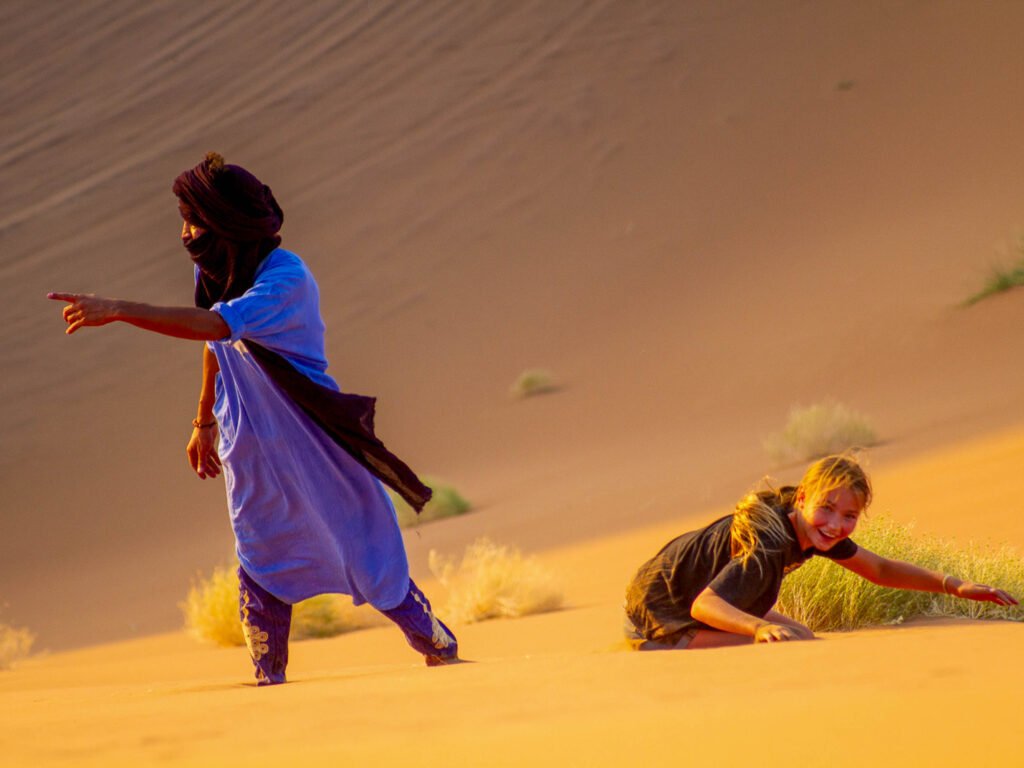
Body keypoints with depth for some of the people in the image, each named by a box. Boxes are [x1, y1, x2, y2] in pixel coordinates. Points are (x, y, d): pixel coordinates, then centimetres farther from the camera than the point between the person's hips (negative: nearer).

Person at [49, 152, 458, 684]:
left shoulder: (286, 278, -27)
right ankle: (269, 680, 16)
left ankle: (441, 651, 19)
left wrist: (116, 310, -44)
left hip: (312, 444, -6)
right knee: (262, 572, 8)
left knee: (369, 559, 3)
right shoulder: (212, 270, -4)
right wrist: (204, 422, 22)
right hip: (250, 449, 6)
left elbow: (214, 325, -41)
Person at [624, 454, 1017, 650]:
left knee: (800, 639, 6)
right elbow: (704, 605, -44)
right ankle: (656, 653, -9)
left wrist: (952, 585, -4)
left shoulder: (814, 530, -7)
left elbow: (878, 569, 7)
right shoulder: (766, 546, -35)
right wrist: (761, 628, -63)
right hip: (656, 613, -9)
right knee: (780, 645, -22)